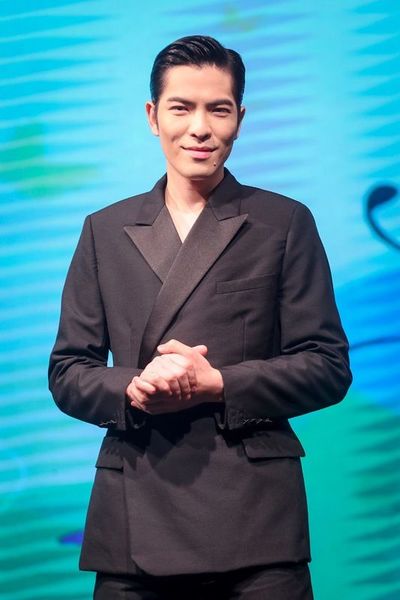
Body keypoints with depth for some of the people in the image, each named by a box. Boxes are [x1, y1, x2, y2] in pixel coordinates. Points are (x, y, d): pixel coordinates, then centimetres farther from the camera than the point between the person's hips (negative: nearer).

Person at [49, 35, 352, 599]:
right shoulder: (105, 231, 15)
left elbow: (329, 366, 3)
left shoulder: (285, 224, 8)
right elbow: (67, 371, 13)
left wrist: (219, 384, -11)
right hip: (134, 518, 2)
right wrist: (132, 388, -9)